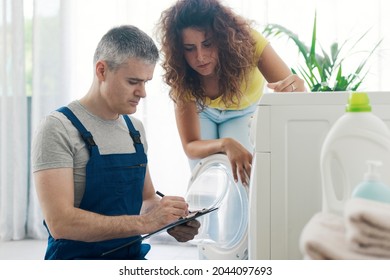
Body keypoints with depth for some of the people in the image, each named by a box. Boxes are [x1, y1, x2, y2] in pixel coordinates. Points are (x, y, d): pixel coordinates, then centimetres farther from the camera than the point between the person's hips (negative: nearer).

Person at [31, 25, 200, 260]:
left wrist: (171, 220, -2)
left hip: (132, 259, 7)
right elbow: (59, 222, -21)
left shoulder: (135, 128, 12)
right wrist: (143, 222, -24)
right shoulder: (59, 129, -11)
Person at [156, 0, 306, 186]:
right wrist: (225, 144, -53)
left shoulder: (247, 42, -37)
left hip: (243, 112, 0)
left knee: (238, 179, -19)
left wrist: (297, 89, -62)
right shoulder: (181, 75, -34)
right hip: (201, 110, 0)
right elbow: (190, 146, -32)